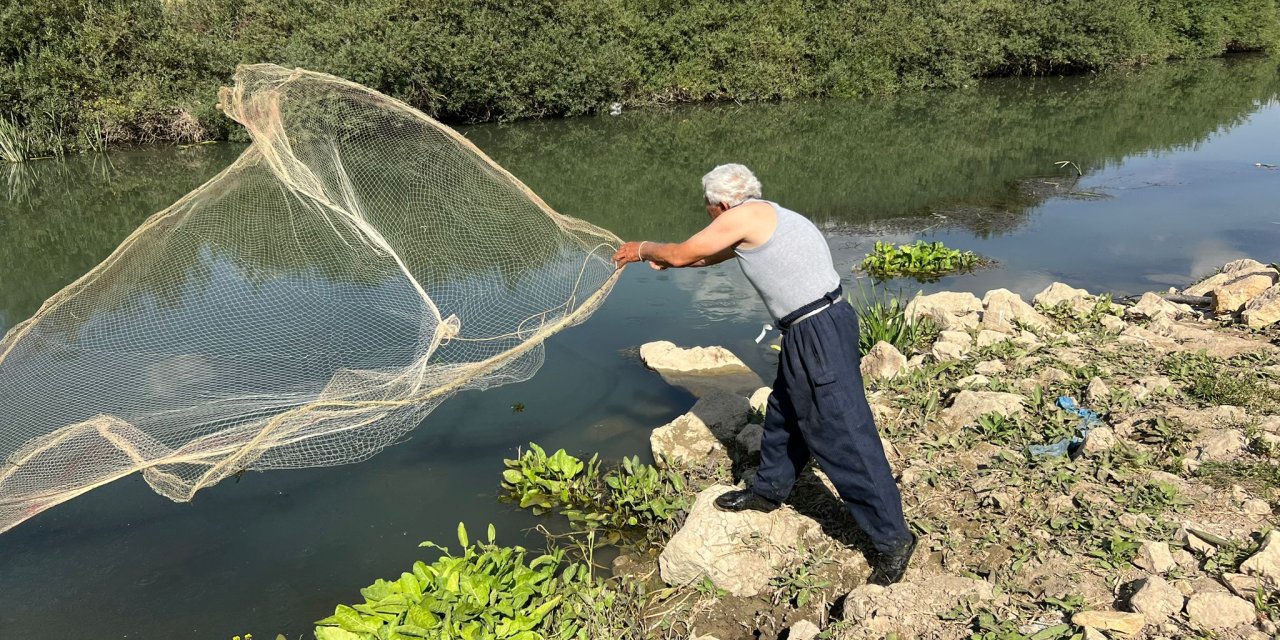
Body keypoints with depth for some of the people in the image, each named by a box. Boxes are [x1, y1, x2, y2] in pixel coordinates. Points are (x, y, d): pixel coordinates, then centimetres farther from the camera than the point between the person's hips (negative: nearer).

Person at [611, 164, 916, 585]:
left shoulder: (744, 216, -10)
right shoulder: (763, 219, 17)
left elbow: (682, 254, 0)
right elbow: (710, 255, 34)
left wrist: (642, 249, 18)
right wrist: (662, 260, 41)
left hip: (819, 334, -10)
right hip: (814, 329, 10)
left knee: (844, 435, -5)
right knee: (784, 412, 24)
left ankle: (891, 538, 3)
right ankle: (769, 490, 44)